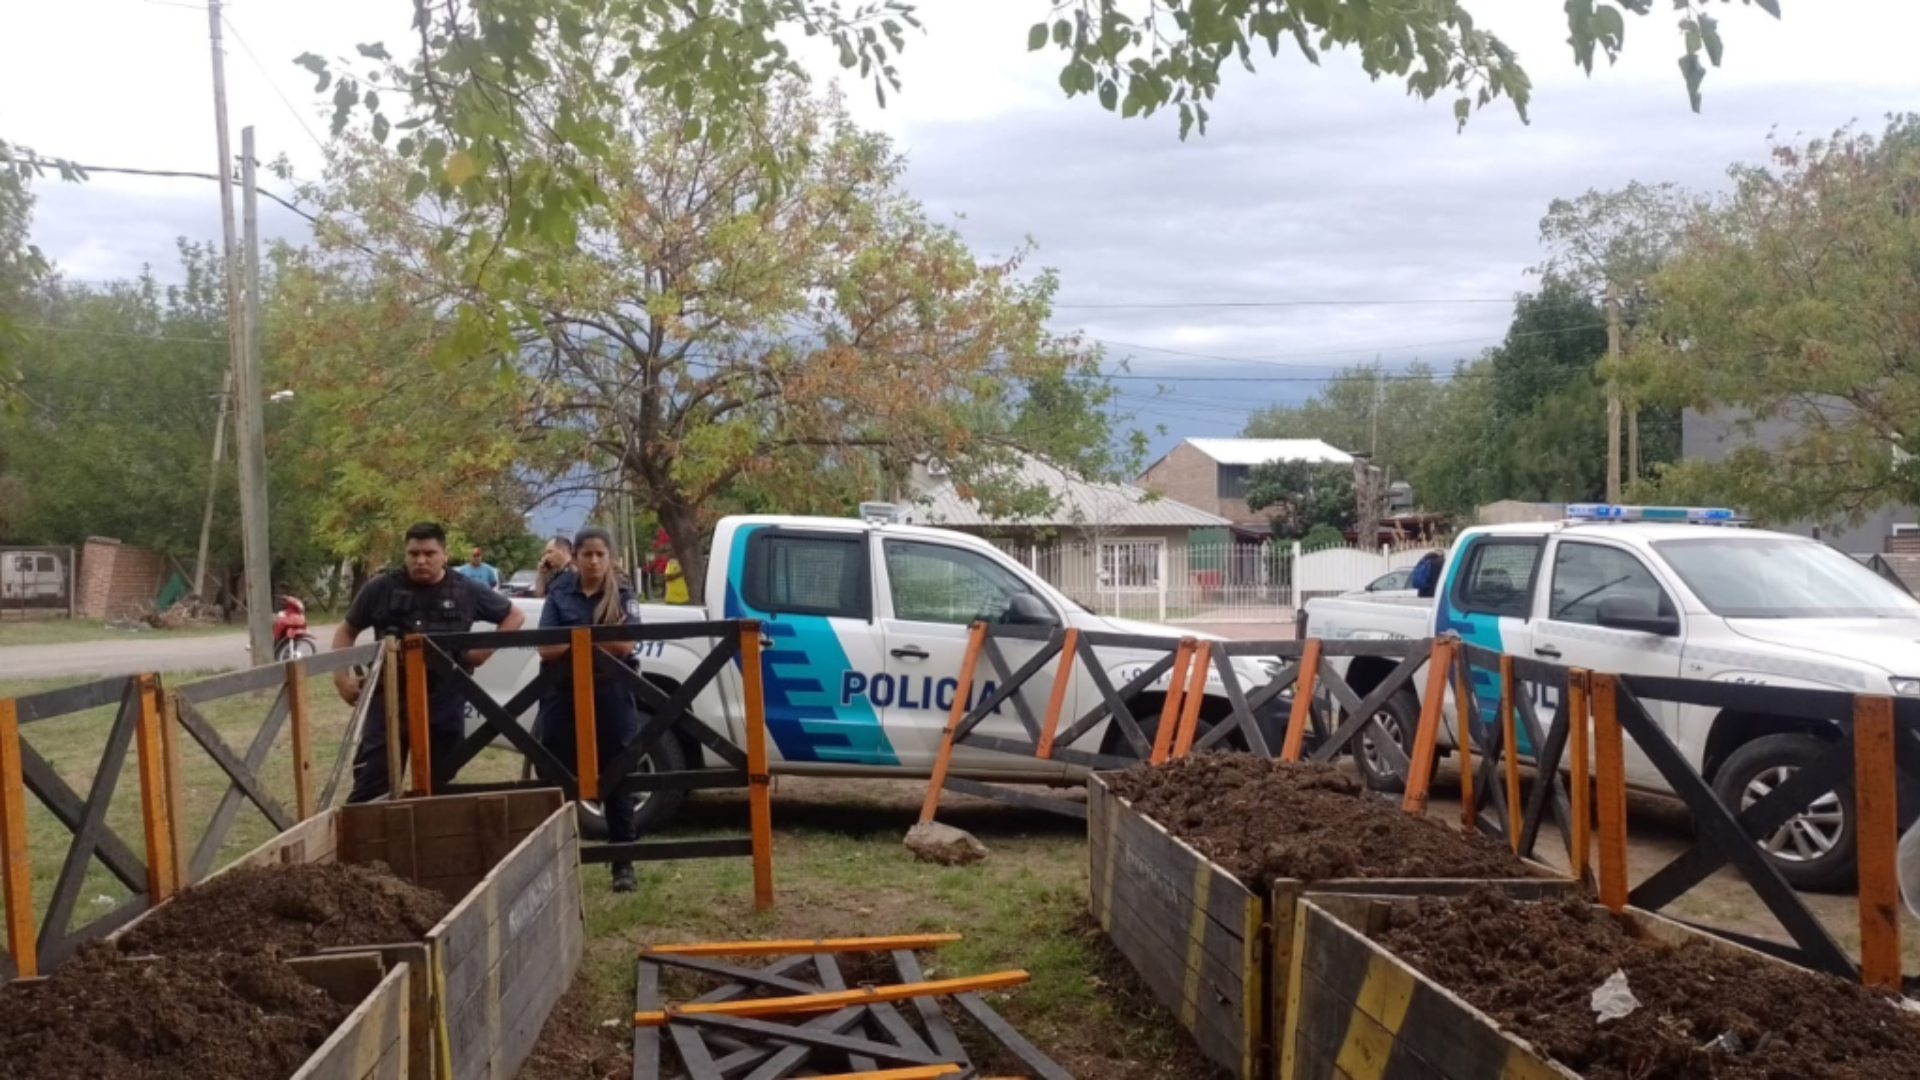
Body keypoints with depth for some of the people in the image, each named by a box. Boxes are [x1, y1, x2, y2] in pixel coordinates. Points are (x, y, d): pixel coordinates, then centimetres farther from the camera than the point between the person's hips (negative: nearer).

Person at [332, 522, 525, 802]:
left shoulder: (467, 591, 3)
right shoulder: (381, 589, 2)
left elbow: (514, 617, 14)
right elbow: (346, 631, 14)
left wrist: (484, 651, 3)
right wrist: (342, 676, 2)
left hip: (445, 703, 1)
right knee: (371, 784, -3)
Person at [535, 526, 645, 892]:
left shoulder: (622, 597, 4)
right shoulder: (559, 595, 6)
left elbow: (625, 646, -9)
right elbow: (546, 648, -4)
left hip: (611, 698, -1)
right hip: (564, 697, 1)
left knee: (616, 781, 3)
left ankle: (623, 864, 10)